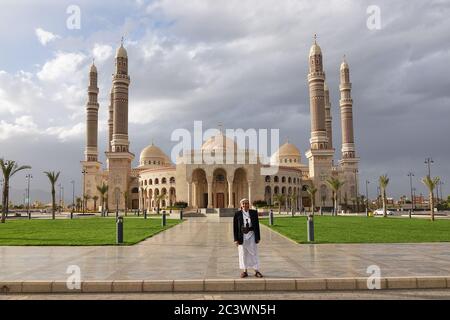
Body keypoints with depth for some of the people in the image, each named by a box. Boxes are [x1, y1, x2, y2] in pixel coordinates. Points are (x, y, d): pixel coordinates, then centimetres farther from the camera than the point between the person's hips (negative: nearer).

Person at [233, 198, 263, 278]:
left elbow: (257, 226, 4)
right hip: (242, 236, 0)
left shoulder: (254, 213, 1)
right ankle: (245, 271, 17)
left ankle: (256, 271, 13)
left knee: (254, 253, 4)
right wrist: (236, 239, -4)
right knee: (243, 254, 6)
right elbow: (235, 227, 0)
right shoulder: (237, 214, -1)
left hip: (251, 235, 0)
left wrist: (258, 237, 2)